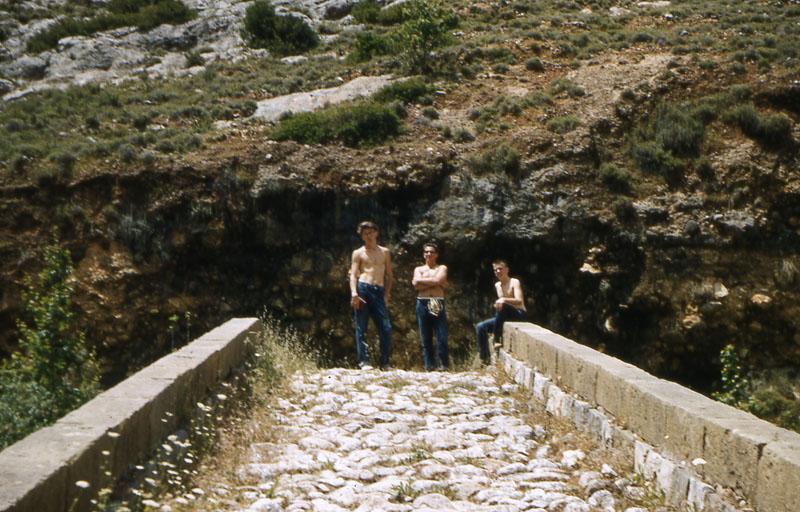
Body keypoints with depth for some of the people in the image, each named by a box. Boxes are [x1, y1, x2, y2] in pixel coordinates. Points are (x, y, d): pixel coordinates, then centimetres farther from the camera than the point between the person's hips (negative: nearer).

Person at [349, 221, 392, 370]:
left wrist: (386, 294, 6)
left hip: (379, 292, 2)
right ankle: (363, 361, -2)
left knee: (386, 328, -5)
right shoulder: (358, 253, 11)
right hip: (362, 289, -2)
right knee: (361, 328, -4)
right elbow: (353, 275, 2)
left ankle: (384, 362, 2)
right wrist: (354, 293, -14)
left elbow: (389, 275, 18)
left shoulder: (385, 252, 19)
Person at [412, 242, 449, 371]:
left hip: (438, 304, -1)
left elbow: (437, 280, -8)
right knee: (425, 337, 1)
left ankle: (444, 364, -2)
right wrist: (434, 283, -3)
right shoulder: (418, 269, 16)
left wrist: (423, 280, -1)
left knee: (442, 336, -7)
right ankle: (429, 365, 4)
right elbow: (416, 284, -3)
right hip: (423, 304, 1)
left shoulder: (442, 268, 13)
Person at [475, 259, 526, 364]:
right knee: (480, 327, -6)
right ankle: (485, 358, -5)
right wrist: (497, 303, 0)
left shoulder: (514, 282, -8)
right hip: (507, 317, 7)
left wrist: (504, 299, -38)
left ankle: (497, 339, -26)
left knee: (502, 306, -36)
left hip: (519, 314, -7)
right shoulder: (497, 285, 11)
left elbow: (519, 301, -23)